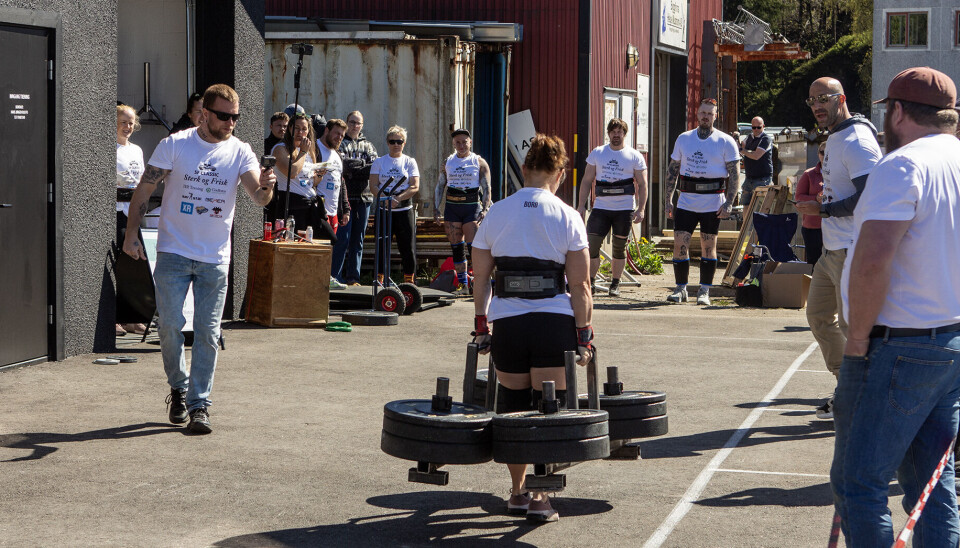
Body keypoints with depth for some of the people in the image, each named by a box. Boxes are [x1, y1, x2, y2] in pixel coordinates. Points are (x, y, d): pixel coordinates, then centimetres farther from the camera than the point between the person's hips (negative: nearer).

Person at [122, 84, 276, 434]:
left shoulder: (240, 152, -1)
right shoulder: (175, 145, -4)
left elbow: (258, 198, -13)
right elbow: (144, 190, 0)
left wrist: (266, 187, -36)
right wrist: (131, 234, -5)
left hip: (215, 257, 1)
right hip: (174, 252, -1)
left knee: (207, 333, 0)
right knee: (170, 326, -2)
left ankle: (199, 405, 5)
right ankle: (178, 388, 21)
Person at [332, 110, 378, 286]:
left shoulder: (368, 144, 17)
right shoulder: (341, 143, 3)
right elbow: (342, 165, -13)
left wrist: (352, 170, -12)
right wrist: (363, 164, -9)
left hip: (364, 197, 5)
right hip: (346, 197, -5)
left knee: (358, 239, 7)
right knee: (343, 238, -9)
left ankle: (353, 277, 12)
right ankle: (335, 276, -4)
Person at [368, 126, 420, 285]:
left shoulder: (410, 162, 7)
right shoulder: (379, 162, 9)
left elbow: (415, 187, -3)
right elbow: (373, 186, 0)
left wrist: (398, 198, -17)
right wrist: (387, 198, -17)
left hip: (404, 209, -1)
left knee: (408, 246, -2)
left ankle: (409, 280, 7)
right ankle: (380, 278, 5)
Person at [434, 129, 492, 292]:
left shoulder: (479, 162, 2)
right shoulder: (447, 162, 12)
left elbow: (486, 188, -1)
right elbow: (439, 186, 14)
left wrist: (484, 210, -12)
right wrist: (436, 208, 5)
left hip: (472, 206, -4)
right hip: (451, 206, 4)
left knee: (473, 246, -12)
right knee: (456, 247, 5)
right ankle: (462, 284, 11)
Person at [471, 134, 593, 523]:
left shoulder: (496, 214, 4)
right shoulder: (566, 217, -3)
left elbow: (480, 277, 7)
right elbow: (579, 286, -4)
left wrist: (482, 326, 16)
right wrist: (584, 334, 2)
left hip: (506, 324, 3)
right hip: (553, 322, -3)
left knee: (512, 407, 15)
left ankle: (517, 492, 24)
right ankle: (539, 496, 0)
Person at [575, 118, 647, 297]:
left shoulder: (634, 156, 3)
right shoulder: (597, 153, 8)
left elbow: (642, 185, 3)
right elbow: (587, 181, 11)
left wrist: (640, 209, -8)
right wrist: (582, 205, 4)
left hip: (625, 208, -1)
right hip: (601, 207, 1)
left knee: (619, 248, 4)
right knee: (591, 244, -9)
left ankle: (615, 284, 15)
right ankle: (591, 282, 2)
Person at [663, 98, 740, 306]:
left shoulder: (725, 142, 1)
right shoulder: (683, 139, 11)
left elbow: (735, 174, -2)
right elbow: (672, 170, 15)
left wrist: (729, 203, -11)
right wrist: (668, 199, 8)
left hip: (712, 201, -3)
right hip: (686, 201, 3)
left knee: (708, 246, 1)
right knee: (679, 244, -3)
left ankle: (704, 291, 8)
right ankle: (681, 289, 8)